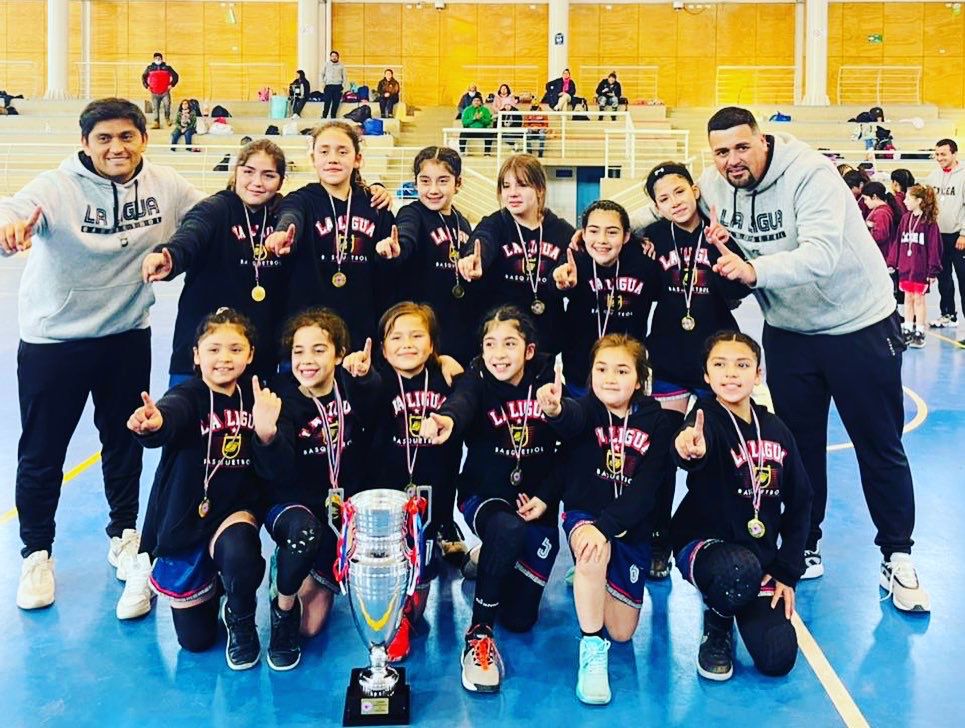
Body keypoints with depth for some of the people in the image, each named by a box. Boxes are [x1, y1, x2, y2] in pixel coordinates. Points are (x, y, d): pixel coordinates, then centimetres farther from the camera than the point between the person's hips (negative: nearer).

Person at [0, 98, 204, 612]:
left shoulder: (166, 186, -7)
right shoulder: (58, 188, -19)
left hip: (128, 335, 3)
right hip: (53, 339, -3)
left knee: (125, 440, 18)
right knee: (41, 453, 8)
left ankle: (124, 534, 39)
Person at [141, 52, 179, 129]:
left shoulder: (167, 67, 5)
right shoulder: (150, 68, 8)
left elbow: (175, 76, 10)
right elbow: (143, 77, 20)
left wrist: (171, 84, 0)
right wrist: (147, 86, 9)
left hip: (165, 92, -2)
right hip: (154, 93, 2)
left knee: (167, 104, -19)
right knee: (155, 108, 0)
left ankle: (167, 118, 3)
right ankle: (156, 123, 5)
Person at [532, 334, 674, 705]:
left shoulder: (658, 423, -7)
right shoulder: (588, 408, -10)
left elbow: (645, 490, -15)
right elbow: (572, 420, -37)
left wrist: (606, 526, -29)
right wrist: (555, 410, -61)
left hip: (632, 528, 2)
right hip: (584, 514, -2)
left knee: (621, 632, 7)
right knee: (593, 555, -39)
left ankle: (590, 577, 38)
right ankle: (591, 650, -19)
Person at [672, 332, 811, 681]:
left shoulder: (776, 430, 1)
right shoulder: (707, 416, -15)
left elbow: (799, 503, 9)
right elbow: (697, 442, -41)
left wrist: (788, 572, 2)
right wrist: (689, 450, -66)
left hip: (761, 553, 4)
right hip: (703, 543, -4)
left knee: (778, 659, -10)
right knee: (740, 570, -39)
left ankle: (735, 607, 23)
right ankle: (716, 629, -3)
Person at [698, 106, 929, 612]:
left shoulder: (809, 173, -25)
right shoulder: (714, 186, -7)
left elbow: (821, 254, -36)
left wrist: (754, 269, -52)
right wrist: (720, 237, -13)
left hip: (859, 323, -4)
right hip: (788, 329, 5)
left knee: (879, 447, 5)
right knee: (798, 445, 11)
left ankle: (897, 559, 18)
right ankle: (804, 548, 26)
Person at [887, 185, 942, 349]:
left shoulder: (929, 221, -10)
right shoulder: (905, 219, 6)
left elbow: (934, 247, -10)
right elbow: (897, 242, 9)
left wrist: (933, 271, -11)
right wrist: (892, 263, 5)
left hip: (921, 269, -5)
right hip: (905, 267, 5)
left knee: (919, 299, 2)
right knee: (908, 299, 12)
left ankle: (919, 334, 10)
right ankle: (908, 331, 20)